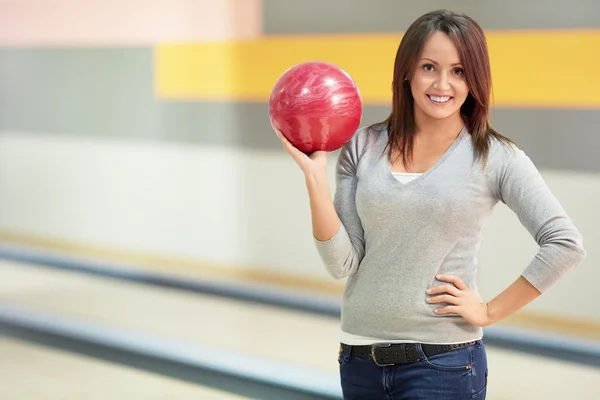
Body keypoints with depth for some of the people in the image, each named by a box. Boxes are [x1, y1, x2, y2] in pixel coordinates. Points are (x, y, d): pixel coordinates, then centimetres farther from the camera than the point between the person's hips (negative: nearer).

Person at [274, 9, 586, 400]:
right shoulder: (364, 147, 2)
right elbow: (343, 264, -2)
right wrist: (315, 175, -11)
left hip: (443, 363, -3)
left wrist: (491, 311, -9)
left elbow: (565, 243, -11)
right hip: (360, 358, 3)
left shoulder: (496, 157, -6)